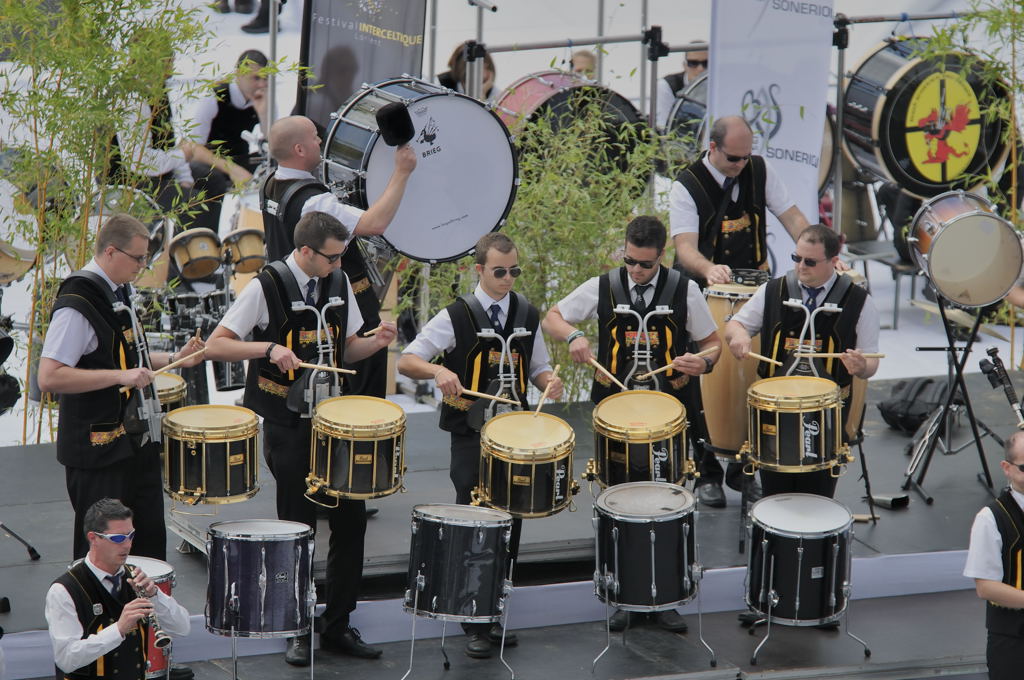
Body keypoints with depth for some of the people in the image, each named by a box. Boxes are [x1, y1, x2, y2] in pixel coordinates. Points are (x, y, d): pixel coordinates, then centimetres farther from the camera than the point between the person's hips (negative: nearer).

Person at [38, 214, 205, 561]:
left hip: (136, 439, 9)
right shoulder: (77, 304, -20)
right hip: (99, 451, -9)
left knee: (150, 539, 14)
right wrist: (120, 376, -29)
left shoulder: (120, 292, 10)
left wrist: (174, 359, 9)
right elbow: (49, 377, -27)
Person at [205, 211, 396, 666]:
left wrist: (376, 342, -5)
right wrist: (269, 346, -28)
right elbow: (215, 347, -14)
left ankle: (337, 627, 15)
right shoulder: (266, 286, -11)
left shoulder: (338, 282, 6)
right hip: (287, 427, -5)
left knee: (350, 517, 3)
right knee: (298, 527, 1)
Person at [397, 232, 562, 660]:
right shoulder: (457, 316, -7)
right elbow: (406, 361, -11)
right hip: (470, 435, -4)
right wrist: (438, 371, -31)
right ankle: (475, 625, 4)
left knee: (509, 524, 8)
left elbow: (537, 367, 16)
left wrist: (548, 380, -7)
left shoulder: (527, 315, 7)